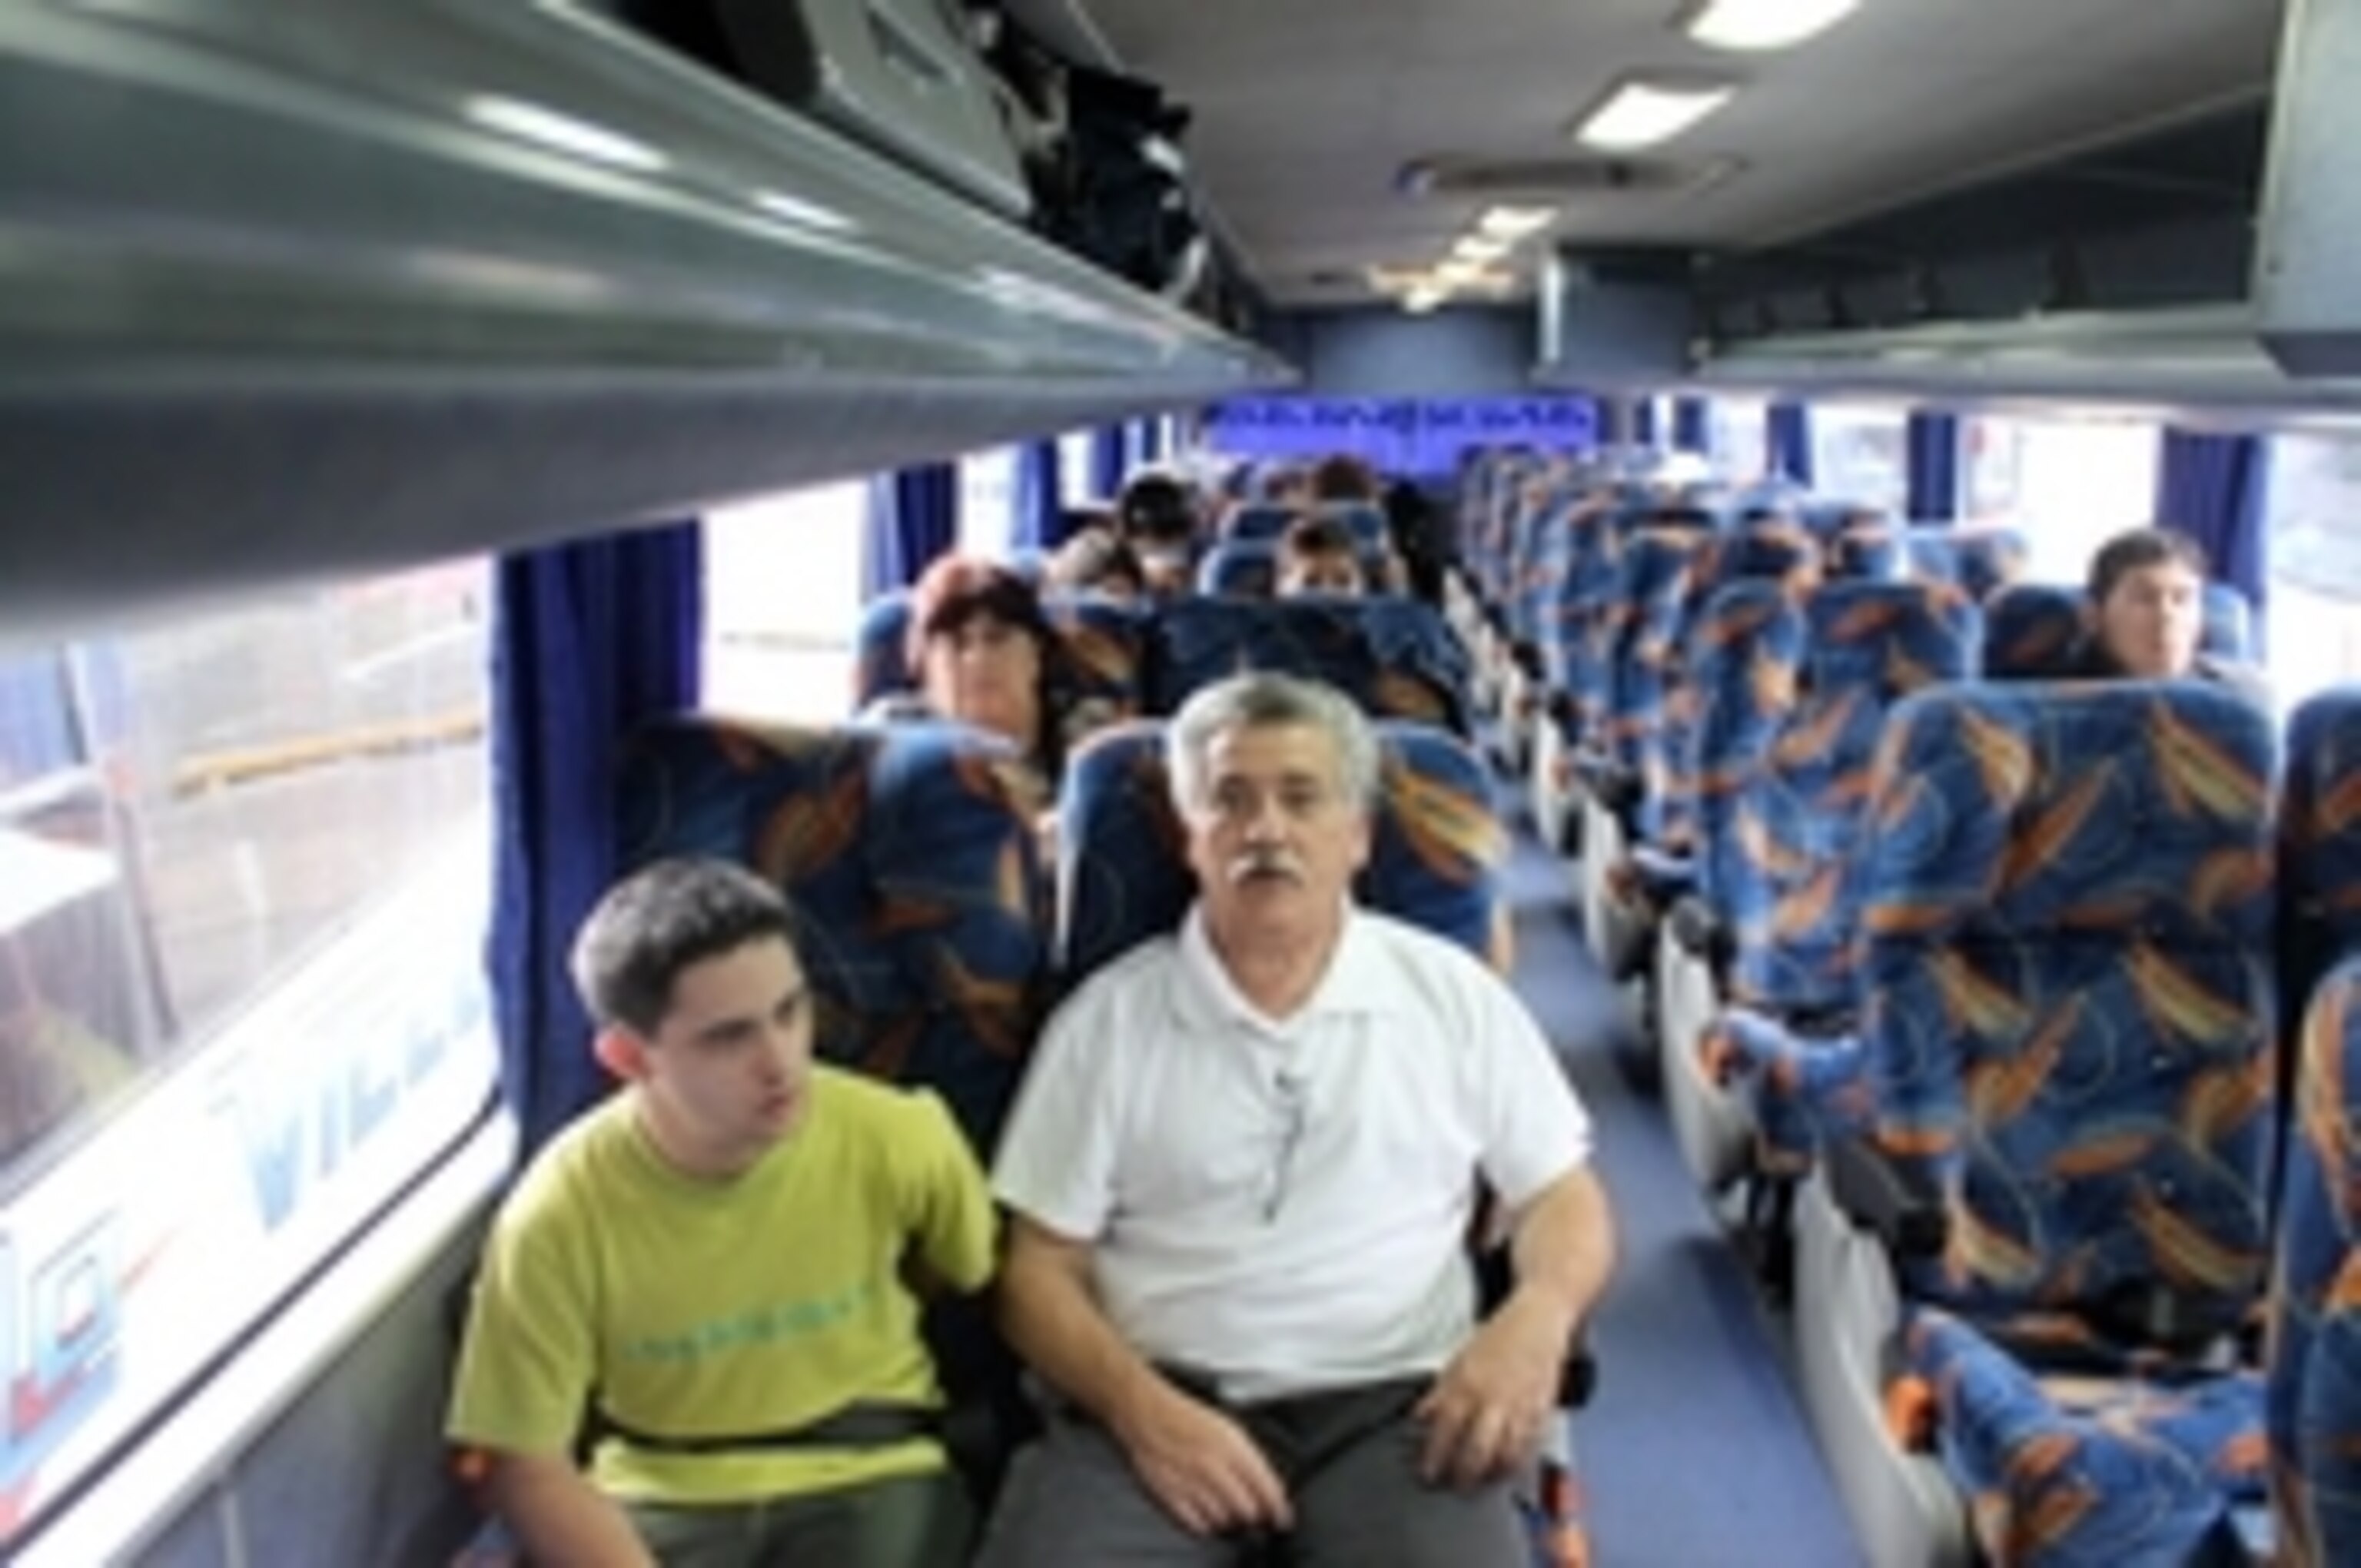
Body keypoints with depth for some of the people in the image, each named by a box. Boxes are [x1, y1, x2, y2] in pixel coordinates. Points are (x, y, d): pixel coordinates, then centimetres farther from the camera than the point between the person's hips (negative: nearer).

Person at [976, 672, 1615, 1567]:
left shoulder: (1453, 995, 10)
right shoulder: (1107, 1018, 7)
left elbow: (1565, 1199, 14)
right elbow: (1040, 1268, 5)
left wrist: (1539, 1313, -9)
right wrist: (1141, 1407, -13)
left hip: (1392, 1404, 1)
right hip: (1157, 1400, 0)